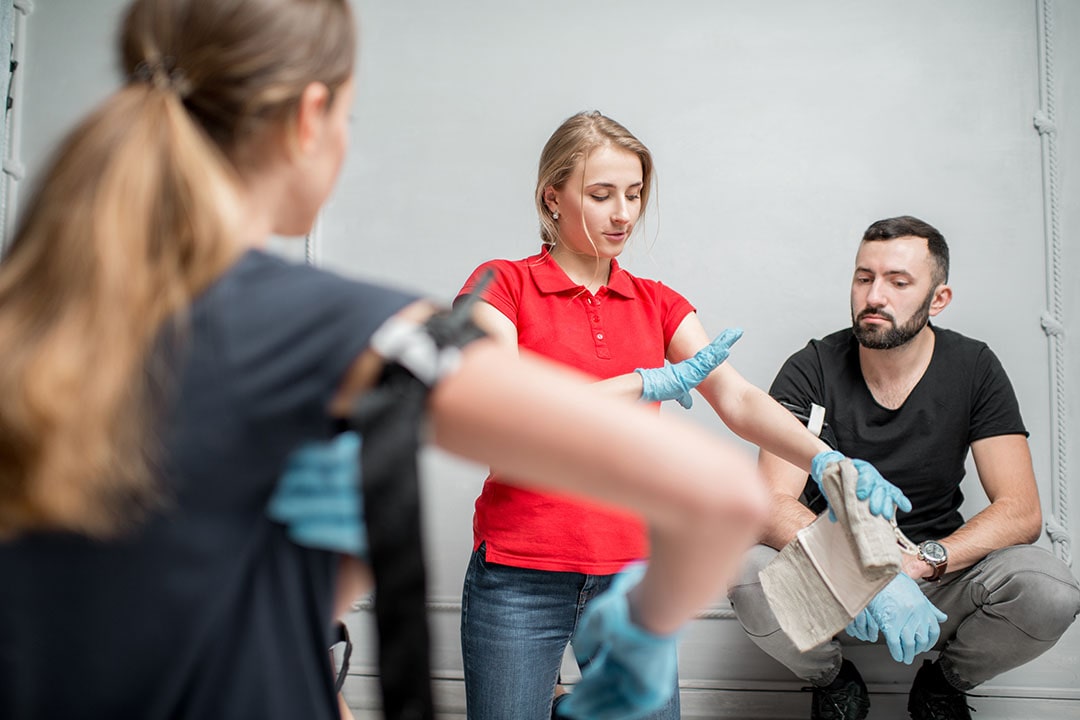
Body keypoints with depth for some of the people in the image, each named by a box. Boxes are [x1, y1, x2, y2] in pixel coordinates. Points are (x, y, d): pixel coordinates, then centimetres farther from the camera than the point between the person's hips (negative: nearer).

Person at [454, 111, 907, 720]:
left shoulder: (658, 304, 10)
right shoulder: (501, 285, -2)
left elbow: (737, 399, -2)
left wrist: (824, 459, -19)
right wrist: (646, 384, -15)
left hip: (633, 570, 3)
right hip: (520, 577, -3)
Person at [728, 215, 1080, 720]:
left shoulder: (973, 369, -5)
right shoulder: (811, 371, -11)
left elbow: (1021, 511, -12)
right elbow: (773, 506, -21)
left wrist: (919, 562, -29)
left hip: (936, 571, 1)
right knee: (751, 574, -32)